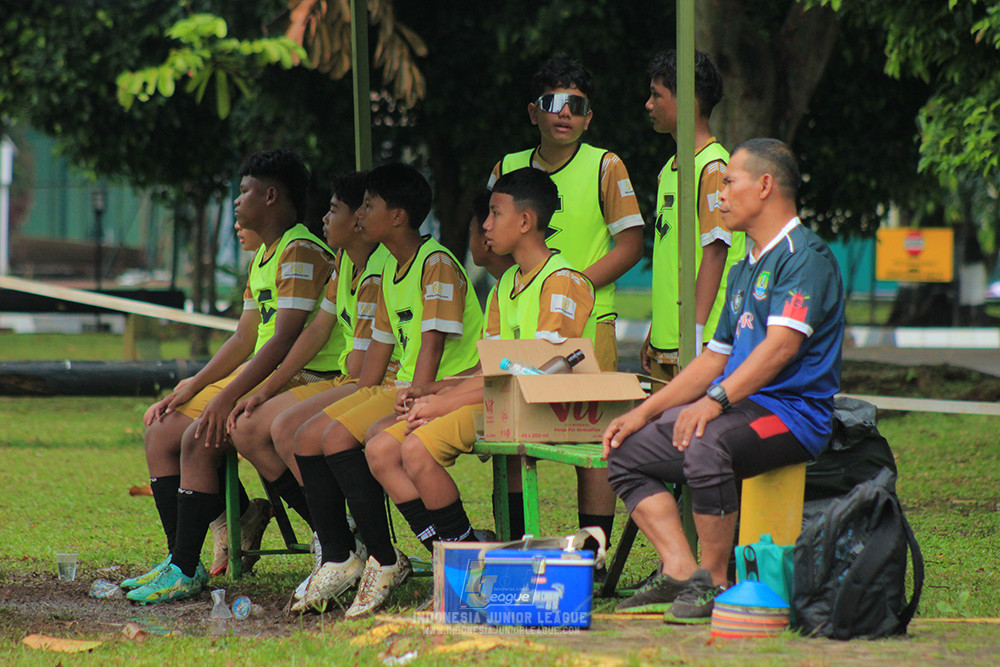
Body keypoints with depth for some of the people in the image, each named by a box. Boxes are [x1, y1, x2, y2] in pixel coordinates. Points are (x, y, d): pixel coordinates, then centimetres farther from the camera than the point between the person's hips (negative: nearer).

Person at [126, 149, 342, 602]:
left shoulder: (301, 252, -14)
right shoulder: (262, 257, 20)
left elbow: (285, 340, -22)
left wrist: (225, 398, -27)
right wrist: (189, 390, 9)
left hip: (301, 385, -10)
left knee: (200, 437, -27)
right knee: (161, 429, 3)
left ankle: (187, 572, -23)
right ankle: (177, 559, 2)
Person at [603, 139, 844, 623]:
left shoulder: (804, 256, -10)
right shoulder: (745, 270, 22)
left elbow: (781, 345, -24)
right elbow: (716, 358, 26)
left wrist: (715, 400, -34)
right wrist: (645, 412, 17)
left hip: (792, 411, -10)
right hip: (742, 408, 10)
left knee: (706, 444, -38)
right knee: (626, 452, 4)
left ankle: (713, 584, -24)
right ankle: (680, 575, -9)